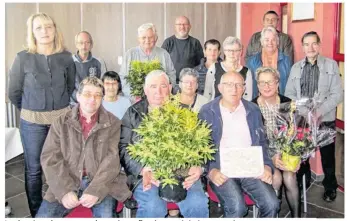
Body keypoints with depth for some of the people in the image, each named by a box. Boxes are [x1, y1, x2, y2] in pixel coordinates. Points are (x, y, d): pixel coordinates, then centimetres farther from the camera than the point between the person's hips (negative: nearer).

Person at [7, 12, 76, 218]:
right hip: (32, 121, -2)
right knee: (34, 168, 8)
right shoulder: (23, 58, -9)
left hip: (62, 118, 2)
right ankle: (36, 213, 25)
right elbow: (14, 92, 1)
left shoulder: (66, 57, -2)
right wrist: (30, 110, 11)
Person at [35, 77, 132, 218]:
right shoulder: (61, 122, 6)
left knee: (106, 215, -25)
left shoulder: (113, 123, 2)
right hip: (66, 183, 2)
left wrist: (95, 190, -18)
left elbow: (112, 159, -5)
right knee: (43, 216, -15)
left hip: (101, 183, -2)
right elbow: (50, 158, -1)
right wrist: (65, 191, -13)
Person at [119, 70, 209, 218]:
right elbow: (123, 147, 2)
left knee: (198, 203, -25)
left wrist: (198, 167, -13)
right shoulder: (133, 113, 10)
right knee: (154, 206, -30)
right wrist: (142, 169, -16)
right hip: (147, 173, -1)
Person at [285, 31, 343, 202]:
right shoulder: (296, 67, 7)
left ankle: (330, 187, 31)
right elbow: (289, 93, 5)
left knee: (327, 156, 10)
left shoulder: (331, 65, -1)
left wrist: (320, 111, -19)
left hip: (325, 120, -2)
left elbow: (337, 94, -7)